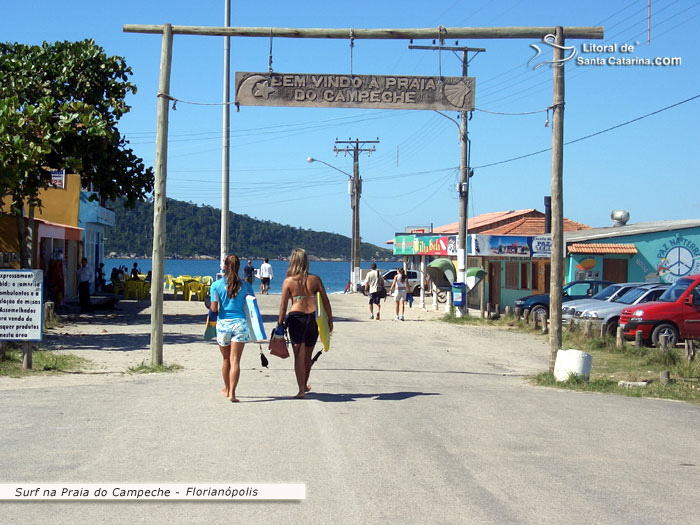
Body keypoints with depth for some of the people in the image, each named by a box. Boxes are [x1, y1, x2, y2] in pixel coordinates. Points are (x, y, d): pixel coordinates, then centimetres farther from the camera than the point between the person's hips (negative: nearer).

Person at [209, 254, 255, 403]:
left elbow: (213, 309, -5)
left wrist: (212, 311, 16)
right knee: (235, 360, -2)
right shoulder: (245, 285, 1)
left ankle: (227, 389, 33)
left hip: (223, 324, 1)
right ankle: (232, 392, -10)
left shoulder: (217, 285, -2)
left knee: (226, 359, 17)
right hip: (240, 323, 0)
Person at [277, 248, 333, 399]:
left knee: (299, 355, 0)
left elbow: (283, 305, -2)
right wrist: (330, 320, 10)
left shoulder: (289, 281, -2)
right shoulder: (315, 279, 2)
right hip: (312, 318, 2)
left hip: (296, 318, -2)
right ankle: (304, 385, 34)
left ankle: (302, 390, -7)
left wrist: (280, 323, 5)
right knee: (308, 356, 17)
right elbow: (325, 300, 2)